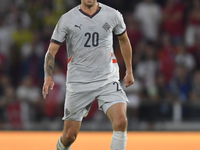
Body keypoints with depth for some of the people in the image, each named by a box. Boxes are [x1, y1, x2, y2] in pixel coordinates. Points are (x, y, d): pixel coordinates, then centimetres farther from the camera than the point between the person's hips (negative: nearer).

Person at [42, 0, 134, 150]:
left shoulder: (113, 15, 0)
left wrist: (129, 71, 23)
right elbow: (52, 50, -3)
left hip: (108, 80, 1)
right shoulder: (67, 19, -4)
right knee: (69, 136, 2)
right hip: (78, 82, 0)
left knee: (121, 122, -24)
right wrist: (48, 77, -19)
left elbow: (124, 40, 19)